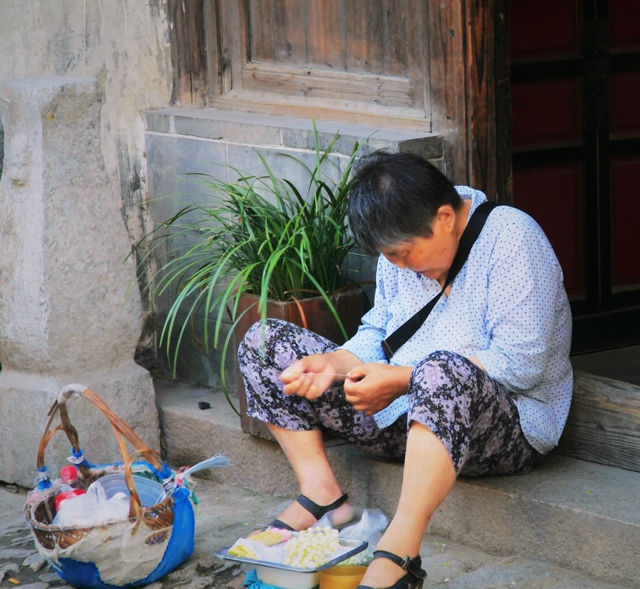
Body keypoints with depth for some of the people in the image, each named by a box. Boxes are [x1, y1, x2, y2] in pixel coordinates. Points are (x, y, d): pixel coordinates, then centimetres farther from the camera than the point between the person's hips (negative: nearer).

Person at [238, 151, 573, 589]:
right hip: (399, 414, 8)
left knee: (443, 371, -44)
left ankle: (399, 553, -45)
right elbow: (376, 334, 14)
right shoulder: (406, 244, 7)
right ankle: (322, 497, -9)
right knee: (265, 343, 0)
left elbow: (523, 363, -22)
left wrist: (403, 379, -24)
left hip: (508, 430, -8)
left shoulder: (511, 237, -15)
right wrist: (335, 363, -10)